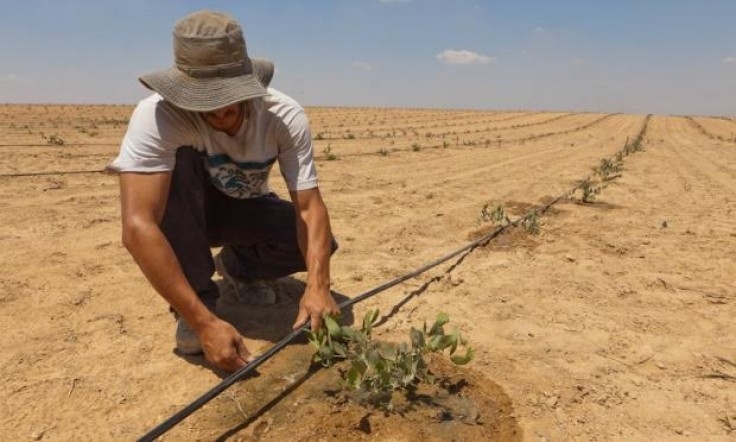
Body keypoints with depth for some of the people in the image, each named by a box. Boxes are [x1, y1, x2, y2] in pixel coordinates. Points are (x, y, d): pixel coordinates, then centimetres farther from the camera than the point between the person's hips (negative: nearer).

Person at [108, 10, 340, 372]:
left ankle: (237, 265, 10)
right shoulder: (159, 114, -35)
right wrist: (204, 321, -47)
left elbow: (309, 207, -30)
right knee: (178, 163, -34)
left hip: (246, 209, 2)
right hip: (187, 210, -2)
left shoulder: (286, 116, -27)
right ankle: (196, 301, -16)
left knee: (318, 244, -21)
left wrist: (317, 286, -47)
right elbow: (138, 227, -42)